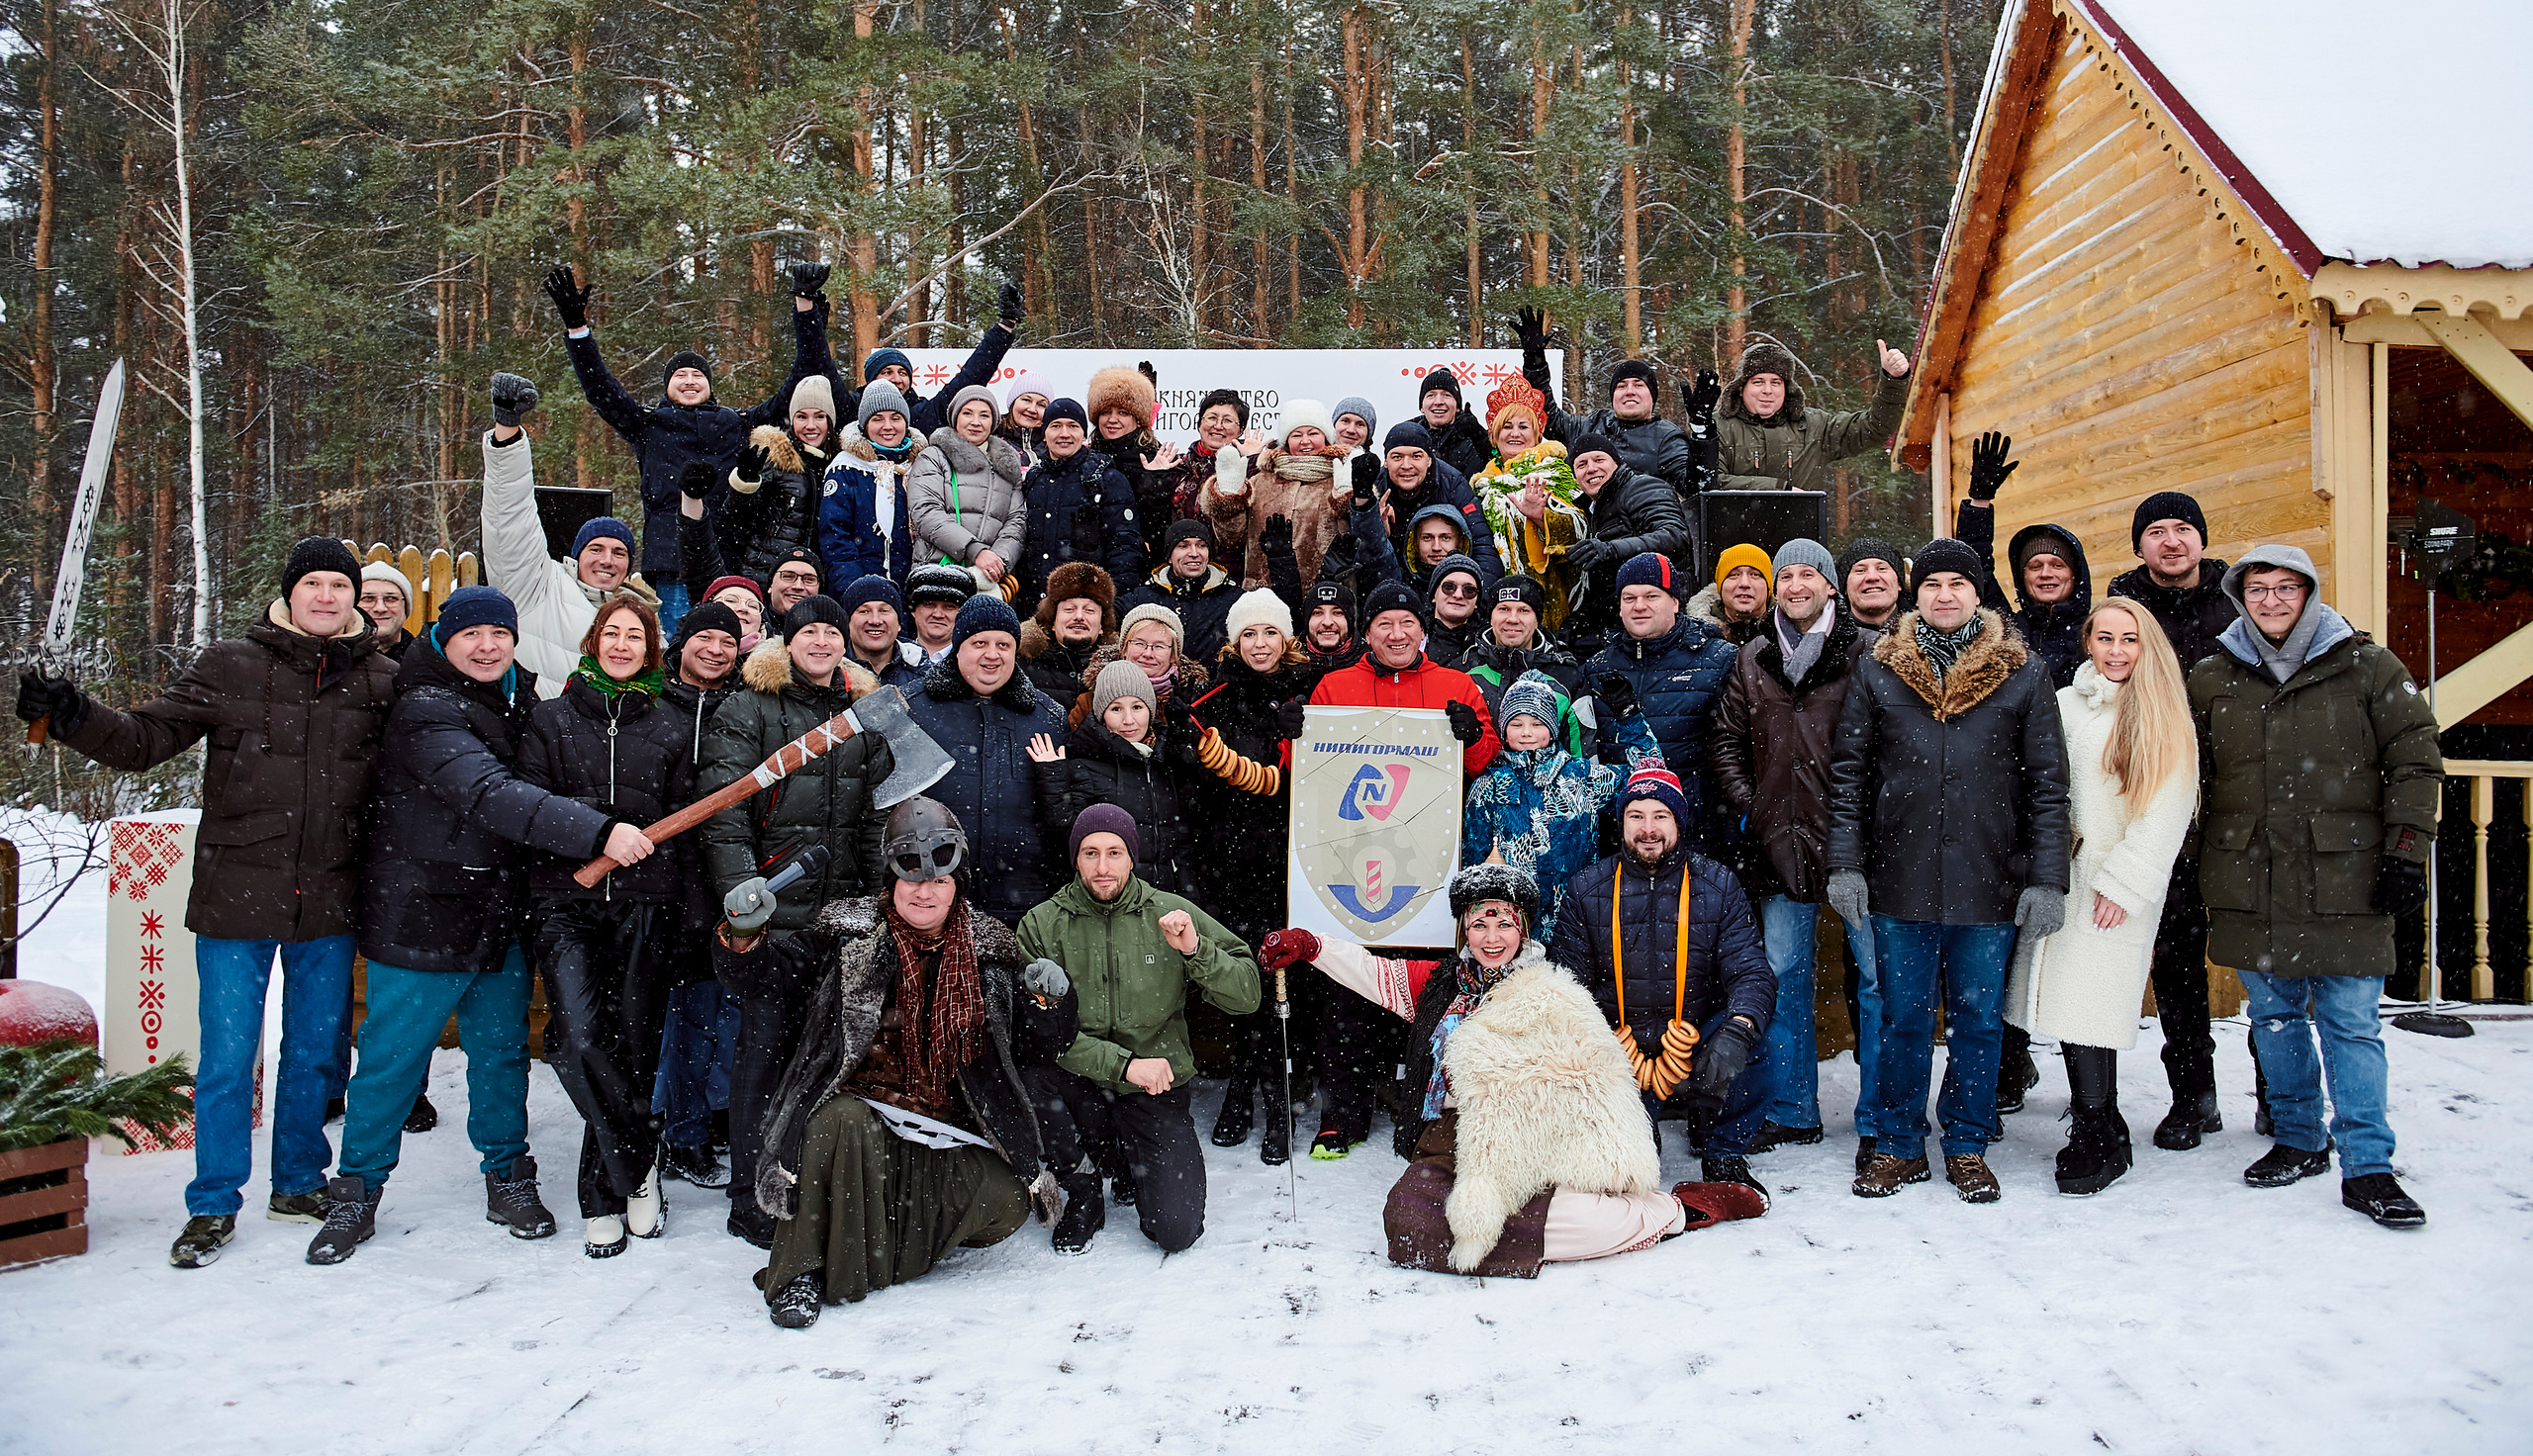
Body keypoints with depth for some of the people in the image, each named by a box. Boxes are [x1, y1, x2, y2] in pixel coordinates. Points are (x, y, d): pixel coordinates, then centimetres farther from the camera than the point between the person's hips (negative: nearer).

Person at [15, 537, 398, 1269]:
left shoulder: (384, 681, 2)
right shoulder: (229, 668, -2)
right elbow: (144, 738, -4)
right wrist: (73, 714, -20)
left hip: (329, 904, 2)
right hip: (237, 899, -2)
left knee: (315, 1052, 14)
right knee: (227, 1057, 5)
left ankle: (299, 1182, 32)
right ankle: (213, 1205, 21)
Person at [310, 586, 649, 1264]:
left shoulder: (517, 699, 8)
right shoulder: (425, 713, -17)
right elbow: (491, 796, -31)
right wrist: (598, 831, -40)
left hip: (501, 916, 6)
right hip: (421, 917, -6)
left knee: (501, 1050, 14)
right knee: (393, 1058, 4)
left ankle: (507, 1177, 29)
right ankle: (357, 1191, 22)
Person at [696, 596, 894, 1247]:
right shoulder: (749, 710, 1)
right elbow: (722, 809, -8)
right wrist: (741, 893, -19)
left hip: (842, 910, 4)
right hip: (772, 908, -4)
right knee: (766, 1042, -2)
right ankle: (753, 1203, 8)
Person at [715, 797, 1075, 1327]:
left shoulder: (989, 950, 6)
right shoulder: (848, 932, 2)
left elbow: (1036, 1051, 9)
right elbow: (754, 964, -2)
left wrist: (1049, 1000, -12)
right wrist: (743, 933, -26)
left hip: (947, 1131, 2)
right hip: (859, 1103, -2)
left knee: (1005, 1202, -22)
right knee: (844, 1123, -36)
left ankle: (873, 1249, 3)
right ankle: (803, 1271, -19)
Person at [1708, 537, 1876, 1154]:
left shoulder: (1868, 652, 0)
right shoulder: (1751, 660, 12)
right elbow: (1726, 742, 17)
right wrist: (1746, 806, 5)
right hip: (1782, 842, 4)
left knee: (1876, 976, 1)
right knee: (1784, 976, 9)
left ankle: (1880, 1118, 14)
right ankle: (1793, 1113, 21)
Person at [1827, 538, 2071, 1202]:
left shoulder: (2022, 673, 4)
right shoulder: (1876, 669, 5)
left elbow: (2047, 782, 3)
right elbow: (1849, 773, 5)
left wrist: (2046, 880, -4)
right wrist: (1845, 865, -3)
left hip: (1988, 880, 0)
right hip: (1899, 879, 0)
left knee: (1978, 1017, 9)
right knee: (1903, 1017, 8)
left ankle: (1968, 1147, 24)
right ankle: (1897, 1146, 21)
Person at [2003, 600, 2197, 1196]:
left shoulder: (2165, 717, 2)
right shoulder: (2064, 704, 12)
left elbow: (2168, 809, -4)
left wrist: (2124, 881, -10)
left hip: (2121, 887, -4)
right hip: (2064, 876, 4)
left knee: (2088, 999, -9)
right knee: (2068, 993, 0)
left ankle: (2097, 1140, 4)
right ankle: (2102, 1129, 13)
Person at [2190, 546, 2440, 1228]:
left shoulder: (2368, 667, 2)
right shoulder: (2210, 680, 9)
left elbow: (2415, 760, 2)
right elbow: (2189, 781, 16)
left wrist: (2407, 853, -5)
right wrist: (2201, 869, 11)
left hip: (2345, 883, -3)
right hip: (2250, 884, 3)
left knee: (2352, 1023, -2)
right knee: (2275, 1017, 11)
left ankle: (2367, 1166, 6)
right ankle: (2299, 1140, 25)